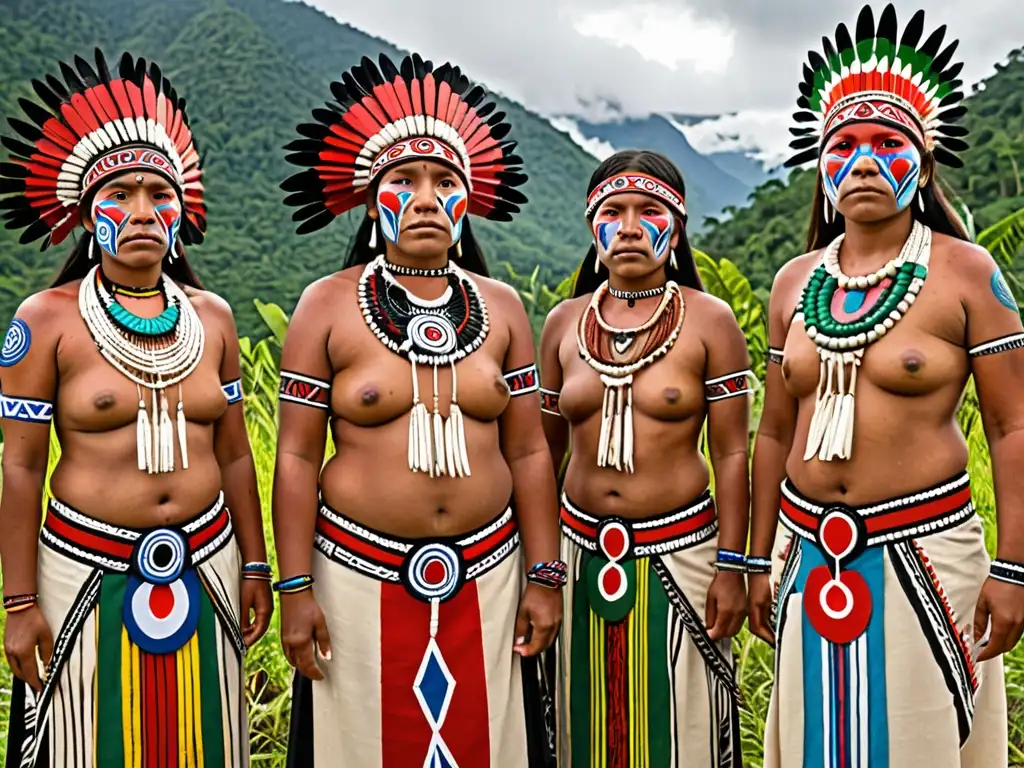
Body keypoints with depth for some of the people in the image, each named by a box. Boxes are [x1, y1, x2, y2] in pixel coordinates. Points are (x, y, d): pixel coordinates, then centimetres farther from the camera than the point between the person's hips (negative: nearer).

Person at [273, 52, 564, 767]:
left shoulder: (501, 307, 4)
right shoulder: (328, 305, -2)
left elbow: (528, 453, 4)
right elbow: (297, 456, -3)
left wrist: (544, 578, 2)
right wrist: (295, 589, -7)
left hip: (486, 574, 2)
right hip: (362, 575, -2)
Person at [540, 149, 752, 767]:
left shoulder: (709, 321, -5)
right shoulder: (564, 323, 4)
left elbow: (731, 453, -5)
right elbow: (545, 447, 9)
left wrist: (732, 567, -8)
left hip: (679, 552, -3)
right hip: (582, 552, 3)